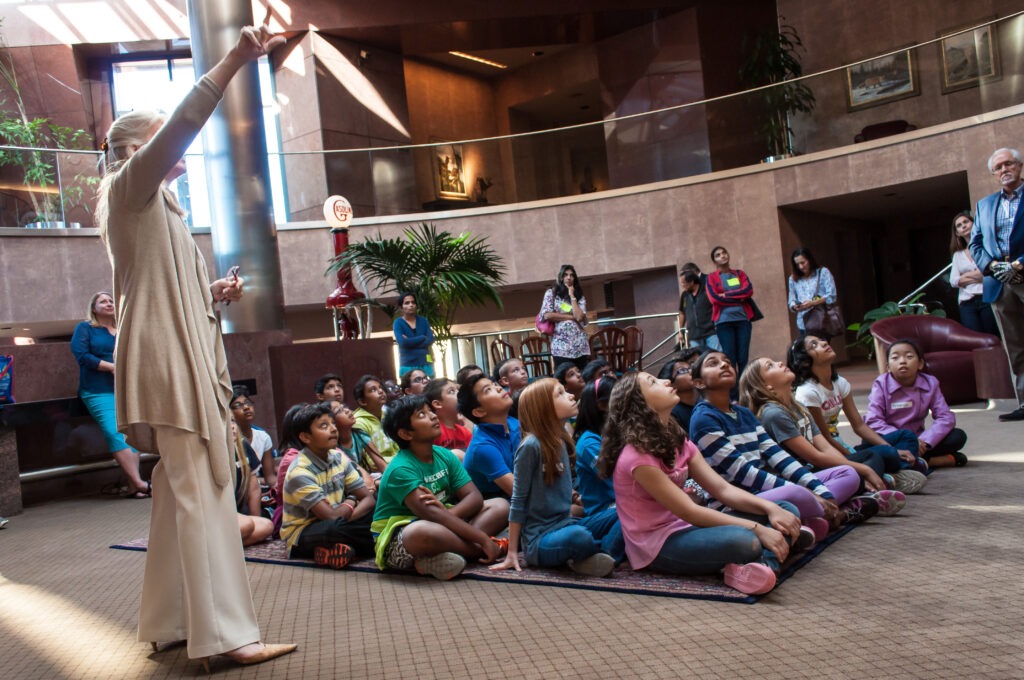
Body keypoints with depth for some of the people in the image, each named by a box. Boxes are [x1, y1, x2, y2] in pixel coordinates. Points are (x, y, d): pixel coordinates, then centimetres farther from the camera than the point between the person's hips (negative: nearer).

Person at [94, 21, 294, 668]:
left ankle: (170, 620, 16)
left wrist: (215, 292, 12)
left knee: (180, 488, 10)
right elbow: (178, 126, -19)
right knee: (202, 489, -14)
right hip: (168, 361, -10)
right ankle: (224, 632, -13)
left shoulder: (155, 206, 27)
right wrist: (234, 60, -26)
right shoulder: (131, 188, -1)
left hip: (184, 358, 10)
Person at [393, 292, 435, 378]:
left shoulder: (423, 320, 10)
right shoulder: (398, 322, 1)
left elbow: (431, 340, -1)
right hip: (408, 365, -3)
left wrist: (410, 342, -11)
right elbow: (402, 342, -14)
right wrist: (423, 337, -5)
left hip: (425, 363, 3)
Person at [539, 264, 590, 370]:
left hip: (580, 346, 3)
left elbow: (579, 317, -5)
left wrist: (572, 296, 0)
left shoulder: (580, 296, 12)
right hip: (561, 346, -2)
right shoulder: (551, 293, 7)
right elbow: (547, 315, -8)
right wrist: (572, 317, -4)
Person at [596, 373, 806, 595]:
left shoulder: (677, 441, 8)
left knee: (787, 509, -2)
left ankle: (766, 563, -28)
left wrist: (770, 508, -15)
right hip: (656, 545, -9)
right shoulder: (637, 455, -19)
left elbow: (723, 489, 2)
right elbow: (688, 511, -21)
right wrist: (757, 529, -23)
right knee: (744, 541, -37)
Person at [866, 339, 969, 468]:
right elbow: (873, 421, -20)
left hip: (918, 439, 3)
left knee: (958, 436, -15)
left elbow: (946, 417, -9)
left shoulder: (930, 383, -2)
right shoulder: (881, 384, -10)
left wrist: (924, 441, -25)